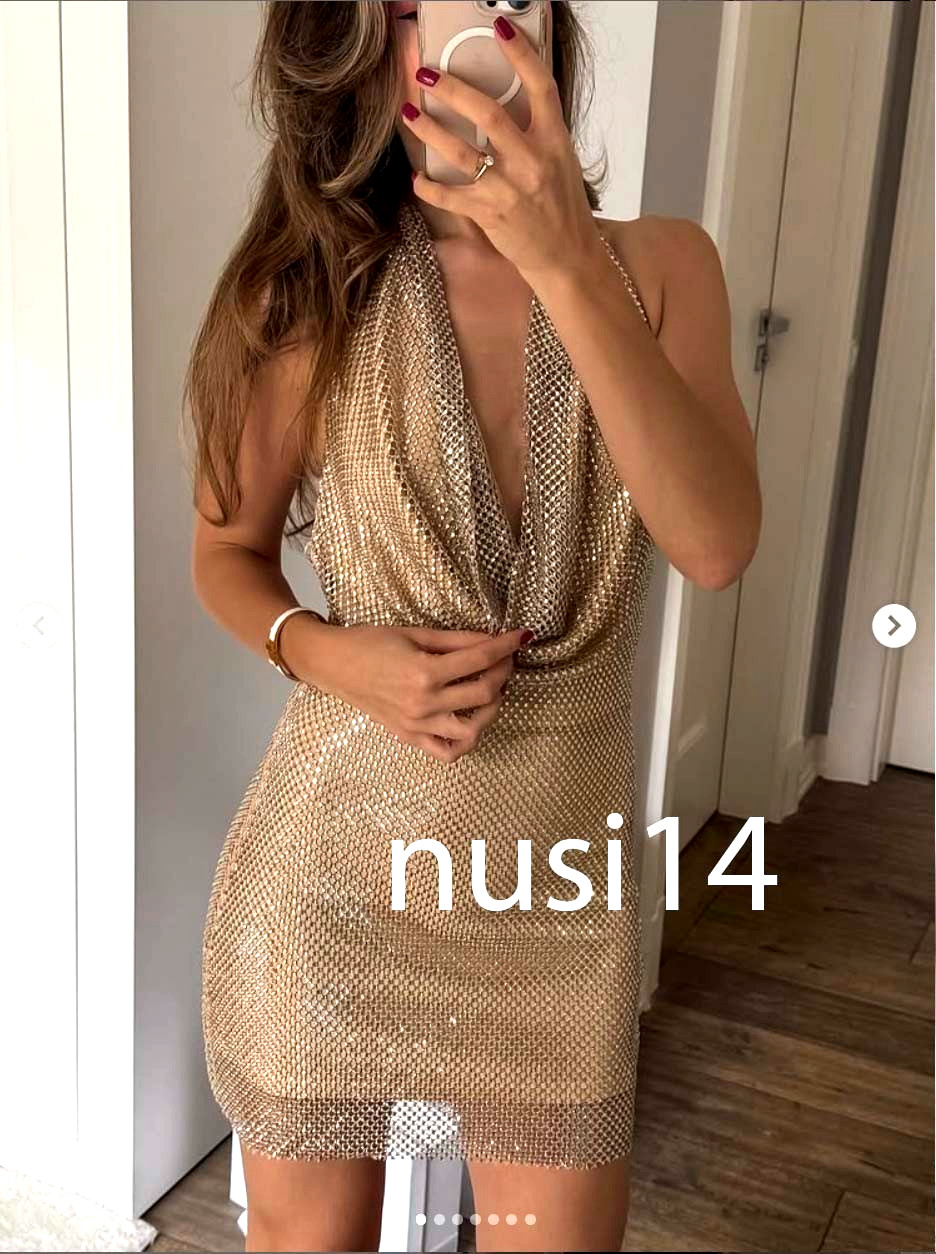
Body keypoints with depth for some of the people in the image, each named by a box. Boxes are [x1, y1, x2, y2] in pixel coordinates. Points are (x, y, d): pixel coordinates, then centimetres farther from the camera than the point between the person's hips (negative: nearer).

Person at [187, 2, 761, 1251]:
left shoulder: (658, 267, -5)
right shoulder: (316, 298, -7)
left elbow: (717, 543, -20)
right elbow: (227, 552, 5)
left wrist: (570, 269, -29)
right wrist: (332, 655, -15)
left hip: (561, 866, 1)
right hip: (333, 854, 0)